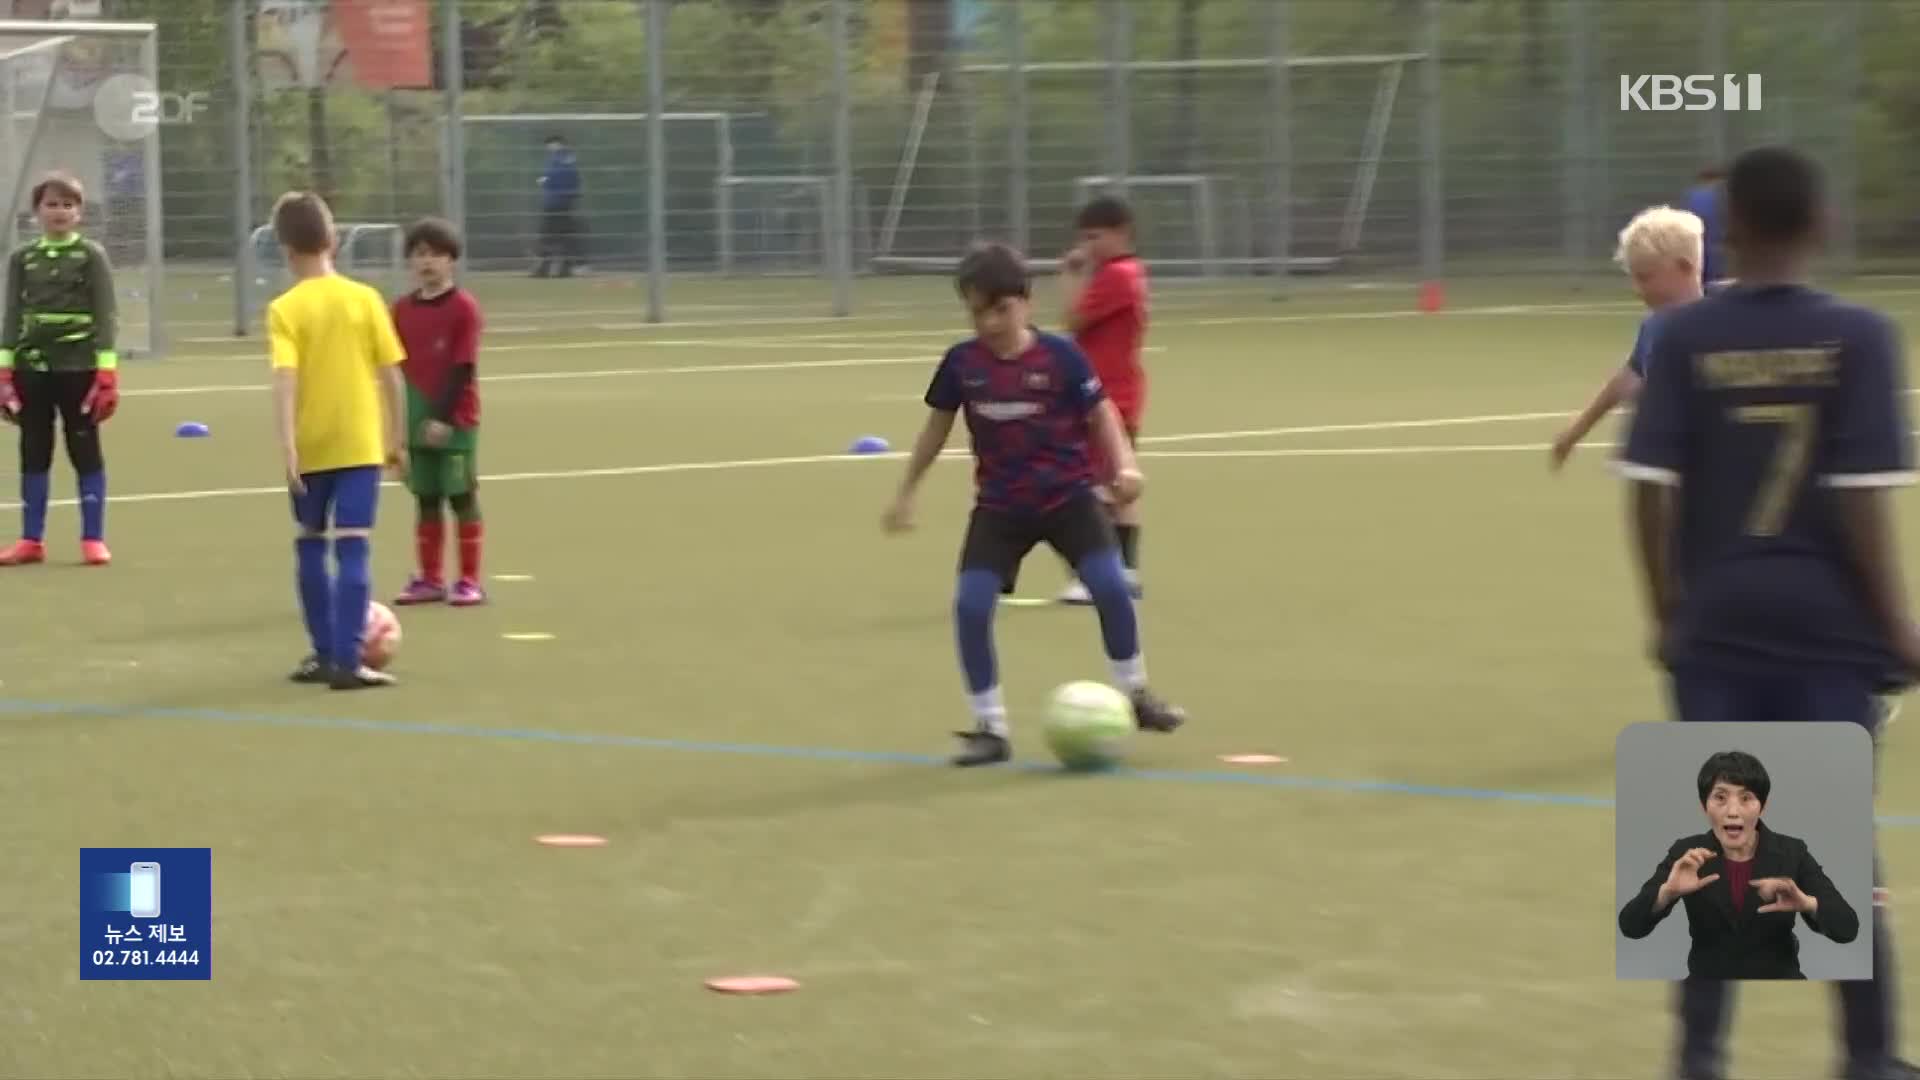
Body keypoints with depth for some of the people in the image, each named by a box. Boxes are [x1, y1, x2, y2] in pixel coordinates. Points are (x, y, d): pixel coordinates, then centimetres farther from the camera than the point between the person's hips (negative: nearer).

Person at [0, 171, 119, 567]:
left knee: (85, 451, 2)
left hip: (78, 366, -3)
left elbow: (105, 316, -4)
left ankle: (93, 539, 7)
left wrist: (107, 373, -10)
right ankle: (32, 540, 13)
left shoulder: (91, 256, 0)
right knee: (34, 453, 7)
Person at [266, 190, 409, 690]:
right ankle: (346, 661, -12)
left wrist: (287, 445, -22)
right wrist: (395, 438, 9)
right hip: (360, 444, 0)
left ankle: (325, 654, 22)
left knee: (311, 545, 17)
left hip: (311, 448, 0)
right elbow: (390, 375, 0)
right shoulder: (365, 298, -1)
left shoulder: (285, 309, -7)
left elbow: (285, 378, -18)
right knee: (353, 548, -3)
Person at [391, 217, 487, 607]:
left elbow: (463, 369, -12)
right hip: (417, 420, 5)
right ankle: (430, 579, 17)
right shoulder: (402, 309, 8)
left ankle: (470, 581, 4)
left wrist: (443, 417, -17)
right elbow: (398, 368, 9)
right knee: (426, 500, 9)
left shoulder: (464, 307, -8)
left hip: (455, 420, -5)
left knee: (462, 497, -1)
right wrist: (404, 419, 3)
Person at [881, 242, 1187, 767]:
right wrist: (905, 494, 15)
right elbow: (937, 426, 9)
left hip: (1068, 495, -2)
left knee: (1109, 585, -17)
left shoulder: (1060, 357, -11)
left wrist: (1124, 465, -17)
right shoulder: (960, 364, -6)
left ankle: (1135, 695, 7)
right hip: (1000, 506, 2)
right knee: (970, 605, -12)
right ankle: (990, 728, 1)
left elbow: (1100, 414, -1)